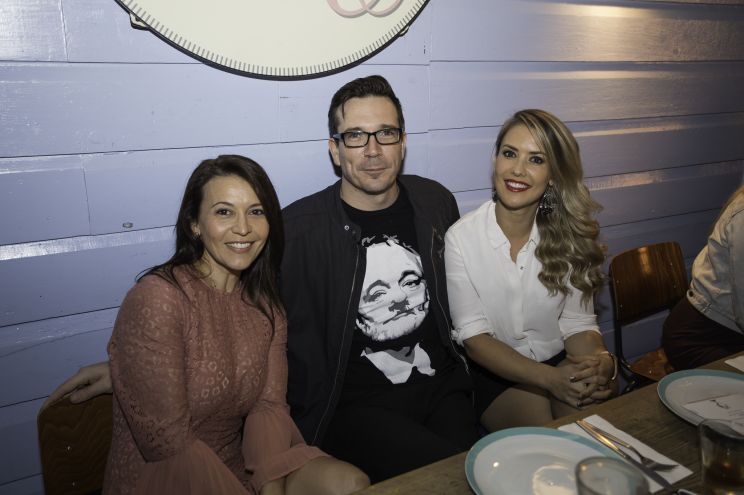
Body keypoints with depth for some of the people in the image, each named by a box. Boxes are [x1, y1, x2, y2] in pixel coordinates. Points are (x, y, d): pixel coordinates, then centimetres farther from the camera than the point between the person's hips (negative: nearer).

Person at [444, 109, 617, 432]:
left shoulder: (568, 236, -2)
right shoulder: (461, 237, -12)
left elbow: (578, 323, -1)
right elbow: (474, 336, -13)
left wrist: (601, 361, -25)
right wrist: (550, 378, -26)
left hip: (559, 363, 3)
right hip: (492, 373, -2)